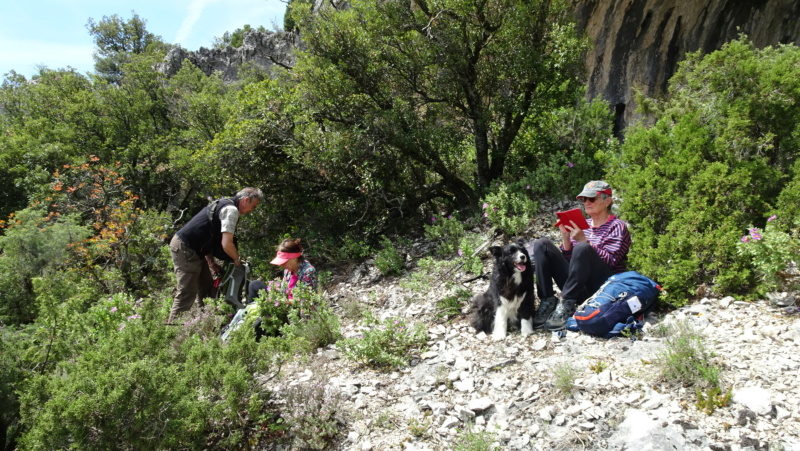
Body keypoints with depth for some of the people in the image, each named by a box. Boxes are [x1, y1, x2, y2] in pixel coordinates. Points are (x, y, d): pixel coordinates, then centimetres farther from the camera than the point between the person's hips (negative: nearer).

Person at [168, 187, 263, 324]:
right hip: (185, 249, -11)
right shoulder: (232, 210, -15)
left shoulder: (224, 204, 16)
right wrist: (237, 259, -3)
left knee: (206, 288, 17)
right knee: (187, 293, -8)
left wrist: (211, 262, 14)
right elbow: (226, 244, -22)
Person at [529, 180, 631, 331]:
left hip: (603, 288, -6)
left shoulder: (617, 227, 0)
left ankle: (566, 305, -29)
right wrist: (565, 236, -3)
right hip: (577, 286, 6)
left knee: (582, 248, -32)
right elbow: (569, 259, 12)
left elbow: (609, 261, -14)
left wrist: (583, 240, -20)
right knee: (542, 244, -6)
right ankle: (548, 302, -18)